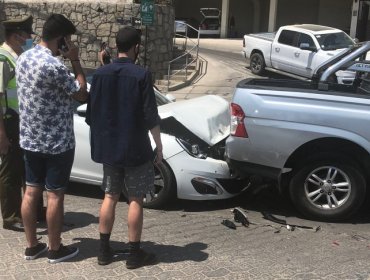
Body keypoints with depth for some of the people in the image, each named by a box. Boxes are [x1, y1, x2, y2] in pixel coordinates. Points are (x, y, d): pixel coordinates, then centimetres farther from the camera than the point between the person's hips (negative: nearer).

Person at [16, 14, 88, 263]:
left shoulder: (24, 58, 4)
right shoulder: (54, 65, -23)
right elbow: (82, 94, -12)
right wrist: (75, 60, -7)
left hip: (29, 139, 8)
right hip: (56, 142, -8)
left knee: (31, 191, 13)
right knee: (55, 195, 3)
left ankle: (32, 246, 24)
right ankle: (55, 250, 16)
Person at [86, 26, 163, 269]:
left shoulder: (100, 74, 1)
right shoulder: (141, 75, -14)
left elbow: (91, 114, 6)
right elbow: (151, 116, -14)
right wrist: (159, 144, -2)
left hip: (108, 147, 5)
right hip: (135, 148, -5)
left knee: (110, 196, 15)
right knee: (135, 200, 5)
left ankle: (104, 250, 20)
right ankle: (135, 254, 12)